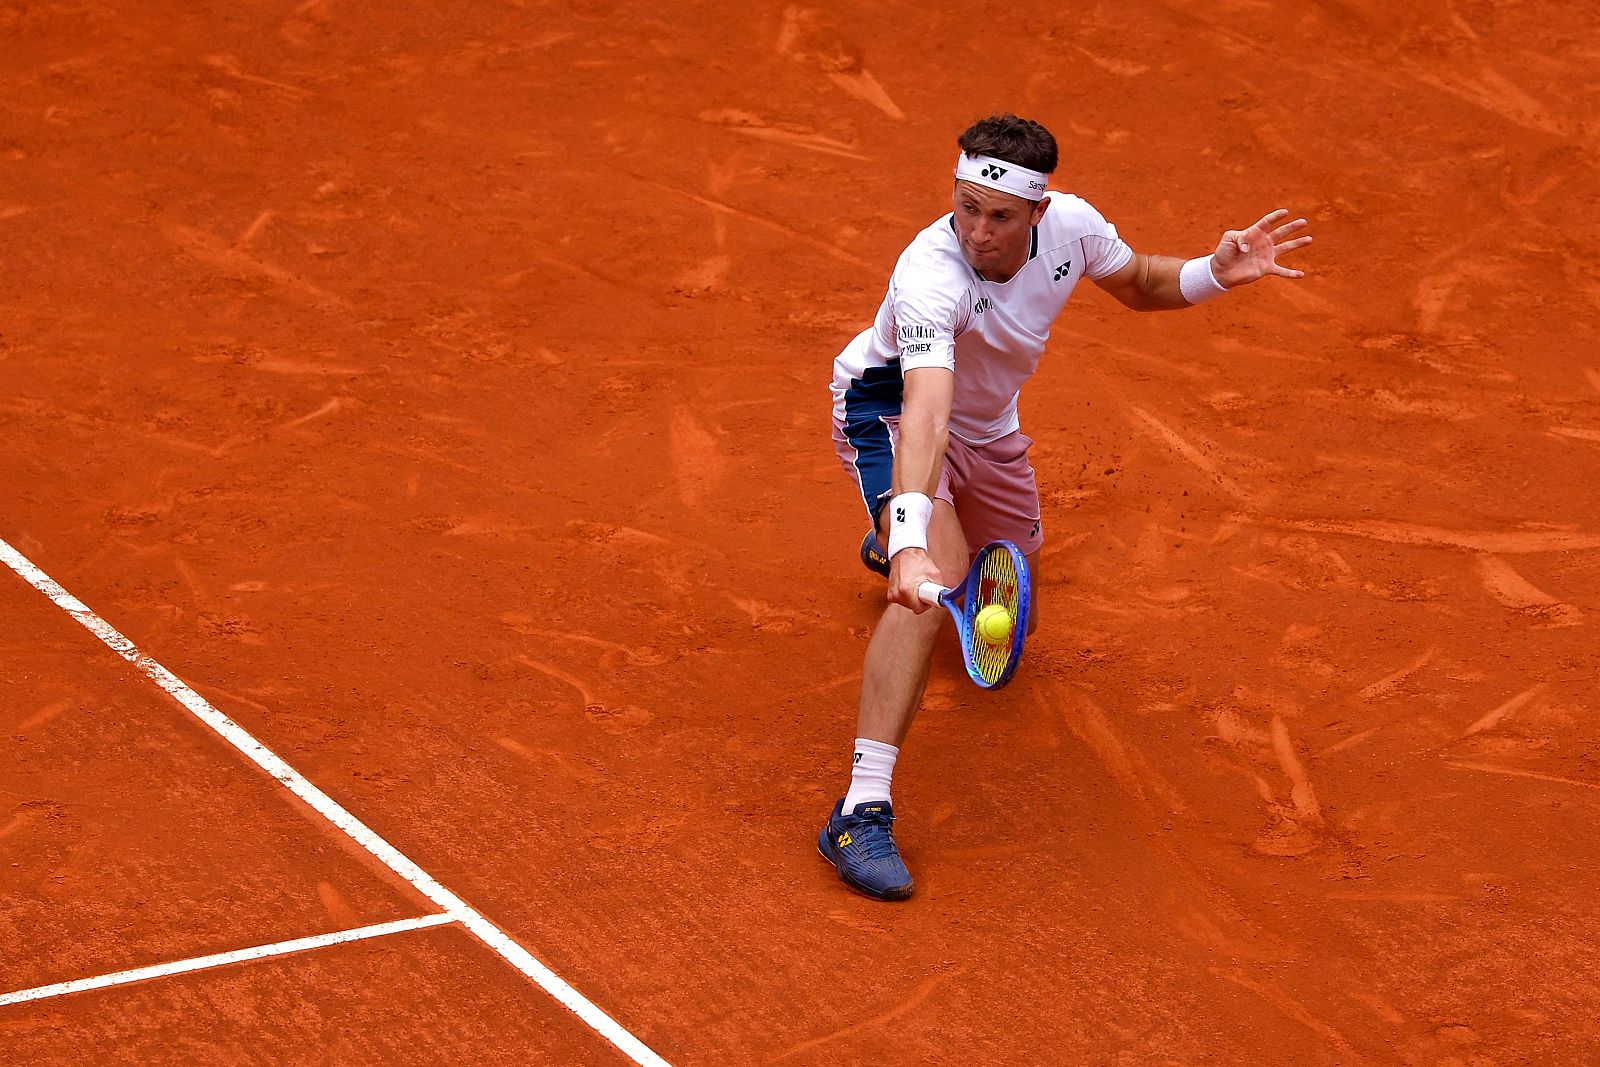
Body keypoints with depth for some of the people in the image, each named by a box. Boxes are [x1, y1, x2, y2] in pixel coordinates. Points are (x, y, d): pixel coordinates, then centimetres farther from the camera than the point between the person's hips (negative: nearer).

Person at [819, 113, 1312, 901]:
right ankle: (863, 810, -38)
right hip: (889, 405, -7)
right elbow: (925, 417, -53)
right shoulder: (931, 275, -40)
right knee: (936, 580, -36)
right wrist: (912, 544, -67)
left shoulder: (1070, 225, -22)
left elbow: (1139, 284, 1)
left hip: (988, 427, 7)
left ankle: (890, 545, 59)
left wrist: (1217, 273, -20)